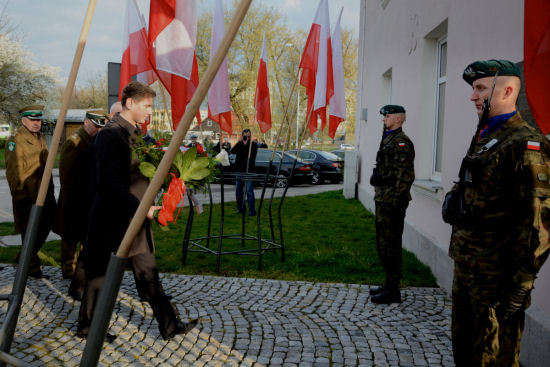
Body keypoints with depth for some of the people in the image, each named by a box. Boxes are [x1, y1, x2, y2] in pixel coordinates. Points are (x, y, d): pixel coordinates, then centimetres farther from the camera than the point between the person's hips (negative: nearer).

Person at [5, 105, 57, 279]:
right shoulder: (15, 140, -10)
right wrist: (18, 191, -17)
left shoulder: (41, 138, 16)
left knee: (46, 224, 14)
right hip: (26, 195, -8)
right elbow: (14, 170, -14)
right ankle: (32, 267, 14)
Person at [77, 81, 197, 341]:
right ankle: (87, 326, 26)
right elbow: (109, 183, -25)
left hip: (135, 216, 9)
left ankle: (168, 324, 18)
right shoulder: (110, 135, -18)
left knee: (148, 272, 11)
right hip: (113, 220, -9)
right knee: (101, 275, 8)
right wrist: (142, 207, -27)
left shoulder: (135, 134, 11)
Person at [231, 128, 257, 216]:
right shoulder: (239, 144, 12)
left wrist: (246, 143, -15)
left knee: (249, 191, -10)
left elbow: (251, 154, -17)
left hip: (249, 171, -5)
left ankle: (252, 211, -8)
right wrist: (240, 142, -13)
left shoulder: (253, 145, 0)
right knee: (238, 191, 10)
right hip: (239, 171, 5)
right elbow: (233, 151, -7)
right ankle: (240, 209, 22)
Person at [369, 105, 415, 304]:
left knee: (389, 244, -6)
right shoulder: (389, 139, 18)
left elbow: (405, 176, -21)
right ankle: (390, 285, 26)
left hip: (391, 203, -11)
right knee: (384, 243, 16)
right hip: (383, 200, 11)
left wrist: (397, 201, -23)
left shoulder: (401, 142, -14)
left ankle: (393, 291, 3)